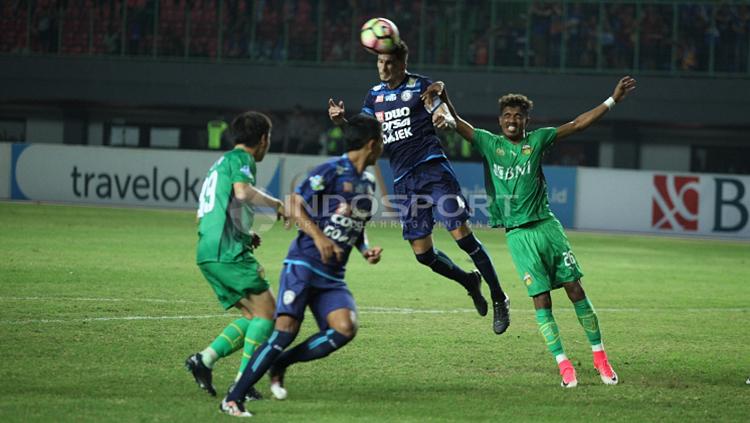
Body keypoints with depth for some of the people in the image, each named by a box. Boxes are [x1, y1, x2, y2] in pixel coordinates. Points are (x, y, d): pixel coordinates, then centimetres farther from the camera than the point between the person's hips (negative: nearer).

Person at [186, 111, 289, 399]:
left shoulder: (220, 164, 27)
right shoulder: (241, 159, -2)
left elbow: (202, 215, 31)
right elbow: (242, 191, -24)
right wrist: (276, 204, -8)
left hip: (207, 253, 9)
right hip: (229, 251, -9)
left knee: (252, 316, 10)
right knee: (266, 310, -7)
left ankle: (204, 359, -4)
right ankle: (242, 382, -13)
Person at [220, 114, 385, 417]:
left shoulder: (368, 184, 18)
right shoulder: (332, 171, -6)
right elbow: (295, 205, -10)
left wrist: (367, 250, 11)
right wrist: (319, 237, -22)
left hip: (332, 277, 7)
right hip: (303, 265, -7)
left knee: (345, 329, -19)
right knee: (286, 331, -19)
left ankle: (280, 363, 1)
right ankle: (234, 398, -13)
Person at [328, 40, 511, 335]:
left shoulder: (420, 86, -1)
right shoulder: (375, 94, 15)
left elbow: (445, 117, -7)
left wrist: (445, 120, -31)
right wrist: (341, 120, -7)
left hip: (431, 167, -5)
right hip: (403, 178, 5)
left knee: (461, 234, -15)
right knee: (423, 253, 2)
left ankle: (498, 299, -5)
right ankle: (470, 282, 29)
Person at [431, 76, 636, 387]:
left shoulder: (537, 140, 6)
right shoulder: (489, 143, 5)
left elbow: (576, 125, 5)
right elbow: (458, 123, -2)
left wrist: (612, 101, 1)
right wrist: (444, 98, -21)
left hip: (546, 225, 1)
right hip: (517, 234, -1)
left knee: (574, 288, 0)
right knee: (541, 297, -5)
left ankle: (600, 356, 8)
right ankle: (563, 365, -1)